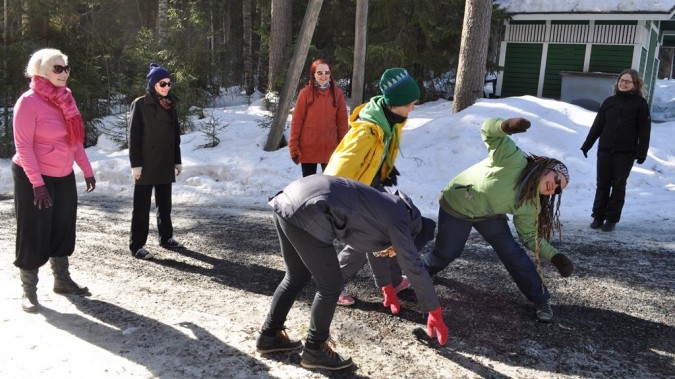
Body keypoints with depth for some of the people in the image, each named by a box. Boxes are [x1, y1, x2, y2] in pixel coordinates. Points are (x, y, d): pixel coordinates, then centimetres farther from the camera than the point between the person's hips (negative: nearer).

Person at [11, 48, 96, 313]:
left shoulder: (65, 98, 7)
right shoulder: (29, 102, -15)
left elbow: (75, 138, 12)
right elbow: (23, 146, -18)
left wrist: (87, 170, 9)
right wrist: (37, 184, -22)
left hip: (64, 176, 7)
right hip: (34, 177, -7)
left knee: (63, 229, 14)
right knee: (34, 233, 0)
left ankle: (62, 279, 28)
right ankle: (29, 290, 13)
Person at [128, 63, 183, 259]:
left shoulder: (170, 105, 10)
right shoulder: (140, 104, -7)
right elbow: (134, 136, -10)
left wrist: (177, 161, 12)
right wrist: (135, 163, -15)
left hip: (165, 163, 6)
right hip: (146, 163, -6)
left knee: (165, 203, 14)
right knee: (142, 206, 0)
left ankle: (166, 238, 26)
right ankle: (136, 245, 5)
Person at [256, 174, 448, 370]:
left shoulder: (387, 209, 26)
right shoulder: (397, 221, 1)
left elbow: (378, 250, 42)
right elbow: (414, 269, 4)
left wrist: (388, 289, 54)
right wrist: (435, 314, 14)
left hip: (287, 203, 10)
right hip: (307, 213, -10)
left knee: (296, 278, 24)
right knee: (331, 287, 6)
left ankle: (269, 336, 37)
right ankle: (314, 351, 22)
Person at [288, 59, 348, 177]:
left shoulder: (337, 93, 2)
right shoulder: (305, 93, -3)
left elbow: (342, 122, 4)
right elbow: (297, 121, -3)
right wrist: (293, 147, -6)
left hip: (330, 149, 1)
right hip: (308, 148, -1)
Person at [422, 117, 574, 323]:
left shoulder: (530, 204, -13)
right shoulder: (514, 159, -30)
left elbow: (530, 236, -5)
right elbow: (489, 130, -32)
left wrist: (555, 256, -18)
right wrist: (507, 126, -56)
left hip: (489, 214, 5)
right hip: (456, 205, -4)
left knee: (513, 253, -5)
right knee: (445, 254, 4)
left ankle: (541, 301, 10)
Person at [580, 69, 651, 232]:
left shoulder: (640, 103, 0)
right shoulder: (609, 101, 10)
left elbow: (644, 130, -4)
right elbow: (597, 125, 12)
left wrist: (642, 152, -11)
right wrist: (587, 144, 10)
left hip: (625, 152, -3)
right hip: (605, 150, 3)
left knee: (618, 185, 4)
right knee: (602, 184, 6)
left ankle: (612, 218, 9)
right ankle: (598, 216, 13)